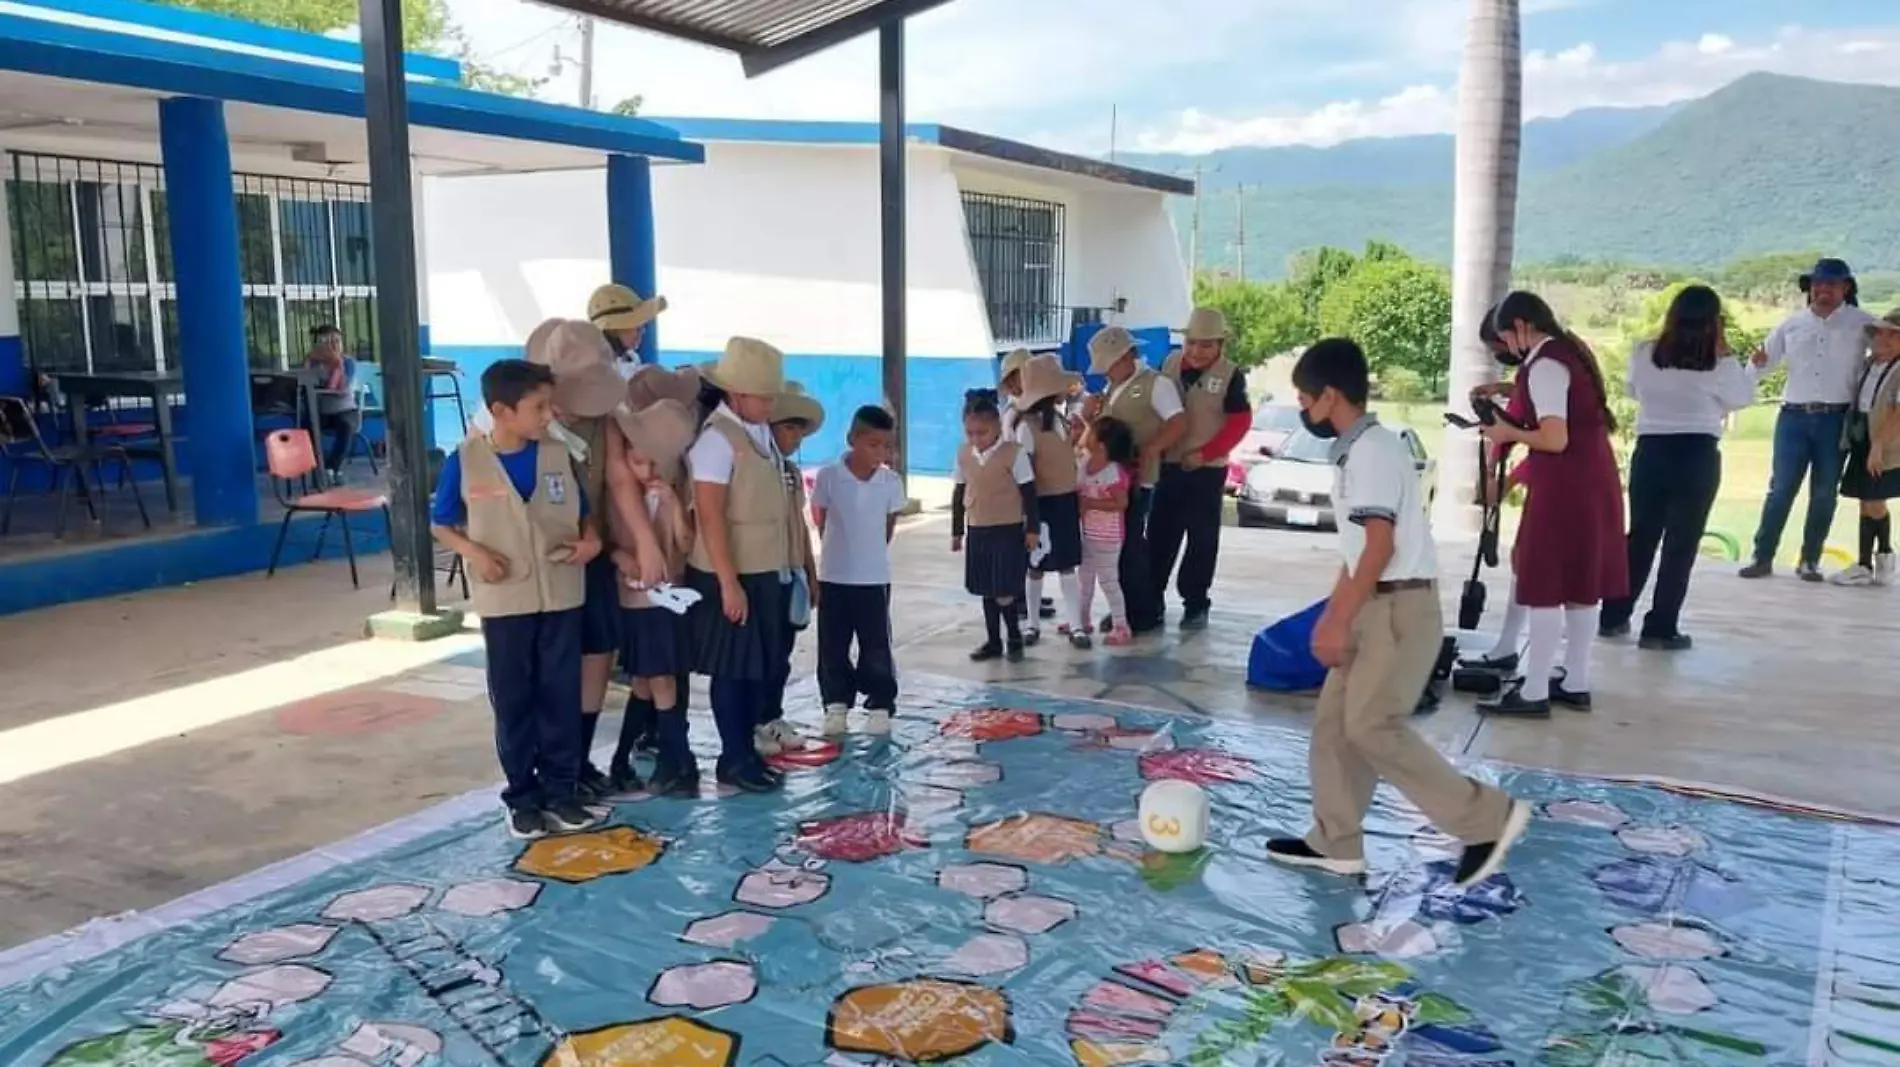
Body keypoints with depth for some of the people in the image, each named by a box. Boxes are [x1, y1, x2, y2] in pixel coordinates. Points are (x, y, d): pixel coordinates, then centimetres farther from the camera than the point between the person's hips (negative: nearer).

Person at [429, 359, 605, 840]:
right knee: (513, 700, 7)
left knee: (562, 695, 8)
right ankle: (523, 796, 19)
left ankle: (560, 788, 21)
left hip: (561, 596, 2)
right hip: (504, 600, -2)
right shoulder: (465, 461, -8)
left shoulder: (558, 455, 0)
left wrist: (591, 540, -10)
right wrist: (473, 551, -16)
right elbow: (440, 525, 2)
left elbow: (582, 513, 10)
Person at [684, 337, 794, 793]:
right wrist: (729, 583, -21)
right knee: (734, 670, 3)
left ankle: (747, 751, 24)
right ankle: (735, 758, 14)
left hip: (767, 572, 8)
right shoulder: (716, 439, -16)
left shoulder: (762, 431, 10)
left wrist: (781, 568, 16)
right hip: (732, 576, -8)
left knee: (761, 668, 13)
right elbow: (710, 517, -19)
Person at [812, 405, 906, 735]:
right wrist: (839, 552, 8)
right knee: (832, 647, 9)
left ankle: (880, 706, 18)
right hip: (834, 577, 0)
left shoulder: (892, 482, -7)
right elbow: (821, 521, 2)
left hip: (874, 578, 0)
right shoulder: (828, 477, -11)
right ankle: (836, 704, 24)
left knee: (877, 648, 5)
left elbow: (889, 527, 6)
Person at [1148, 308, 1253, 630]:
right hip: (1168, 466, 4)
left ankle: (1195, 605, 12)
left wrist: (1204, 453, -17)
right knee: (1159, 535, 8)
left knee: (1202, 540, 3)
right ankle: (1151, 599, 17)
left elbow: (1240, 422, -11)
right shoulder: (1171, 364, 3)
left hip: (1207, 470, -4)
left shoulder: (1230, 376, -9)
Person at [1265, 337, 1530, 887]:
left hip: (1401, 608, -10)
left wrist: (1340, 622, -19)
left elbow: (1381, 546, -21)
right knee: (1333, 723, 10)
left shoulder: (1371, 449, -16)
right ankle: (1335, 843, 18)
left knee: (1372, 728, -10)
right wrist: (1331, 613, 21)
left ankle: (1489, 819, 0)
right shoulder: (1357, 450, 15)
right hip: (1375, 607, 10)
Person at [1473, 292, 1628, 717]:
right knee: (1581, 583, 13)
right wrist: (1509, 391, 20)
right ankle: (1575, 684, 22)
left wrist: (1508, 434, -10)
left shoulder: (1545, 365, -17)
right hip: (1593, 482, 10)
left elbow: (1555, 439, -24)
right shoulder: (1570, 349, 12)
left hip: (1564, 487, -10)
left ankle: (1534, 693, 0)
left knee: (1544, 586, -5)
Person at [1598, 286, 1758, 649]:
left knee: (1640, 537, 15)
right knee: (1681, 544, 4)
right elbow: (1743, 398, 6)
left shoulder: (1643, 354, -1)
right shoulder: (1716, 365, -10)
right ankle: (1660, 628, 5)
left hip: (1649, 451, 4)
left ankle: (1613, 617, 20)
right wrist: (1725, 351, 3)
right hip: (1697, 456, -3)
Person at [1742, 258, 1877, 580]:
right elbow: (1766, 363, 13)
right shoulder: (1792, 324, 8)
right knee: (1781, 489, 0)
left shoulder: (1862, 323, 2)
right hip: (1794, 417, 1)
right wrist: (1759, 363, -10)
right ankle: (1763, 557, 5)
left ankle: (1810, 560, 14)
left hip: (1836, 419, -1)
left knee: (1824, 493, 5)